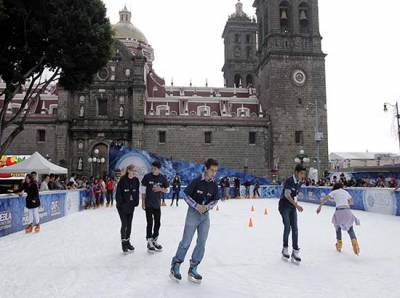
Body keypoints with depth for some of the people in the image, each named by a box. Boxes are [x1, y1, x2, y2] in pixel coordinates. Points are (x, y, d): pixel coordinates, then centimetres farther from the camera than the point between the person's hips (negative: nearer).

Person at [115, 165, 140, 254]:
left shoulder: (136, 180, -1)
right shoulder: (123, 180, -16)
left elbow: (137, 192, 5)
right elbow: (118, 193, -13)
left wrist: (136, 202, 1)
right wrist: (120, 203, -15)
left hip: (131, 206, 5)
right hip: (122, 206, -5)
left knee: (129, 224, 13)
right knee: (124, 224, -3)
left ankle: (127, 241, 27)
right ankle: (123, 243, 11)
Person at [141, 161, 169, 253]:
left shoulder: (163, 178, -3)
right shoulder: (147, 177, -10)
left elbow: (167, 190, 7)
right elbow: (143, 190, -5)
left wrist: (160, 189, -15)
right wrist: (143, 203, -7)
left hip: (157, 204, 3)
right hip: (148, 204, -3)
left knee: (157, 223, 12)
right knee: (150, 223, -1)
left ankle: (155, 241, 30)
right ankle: (149, 243, 11)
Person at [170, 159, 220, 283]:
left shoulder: (214, 185, 0)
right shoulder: (196, 181, -14)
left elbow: (215, 200, 8)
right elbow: (186, 195, -10)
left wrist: (207, 206, -11)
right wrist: (197, 206, -19)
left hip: (205, 215, 5)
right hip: (193, 213, -5)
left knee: (201, 243, 6)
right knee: (186, 241, -2)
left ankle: (193, 269, 18)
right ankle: (175, 265, 15)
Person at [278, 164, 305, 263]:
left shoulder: (299, 183, 4)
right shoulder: (289, 181, -18)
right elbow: (287, 195, -24)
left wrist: (296, 205, 13)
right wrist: (297, 205, -29)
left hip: (293, 207, 6)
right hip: (284, 206, -6)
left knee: (294, 228, 0)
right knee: (287, 227, -9)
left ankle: (295, 251, 4)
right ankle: (285, 249, 9)